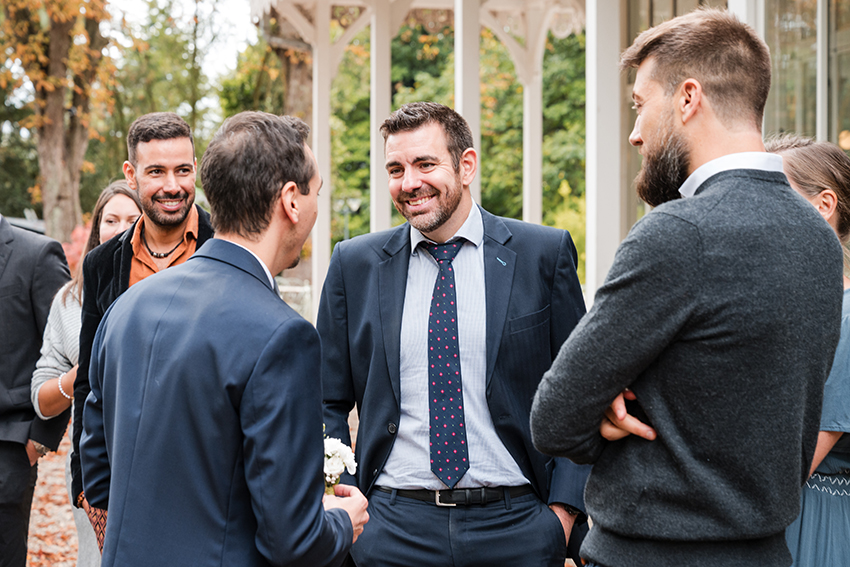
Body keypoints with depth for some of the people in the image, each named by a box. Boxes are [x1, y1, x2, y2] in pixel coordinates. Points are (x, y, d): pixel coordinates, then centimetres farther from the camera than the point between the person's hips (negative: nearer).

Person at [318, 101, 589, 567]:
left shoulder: (545, 253, 0)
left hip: (517, 528, -1)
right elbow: (328, 403, 9)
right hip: (391, 528, 1)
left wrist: (564, 511, -6)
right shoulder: (354, 264, 4)